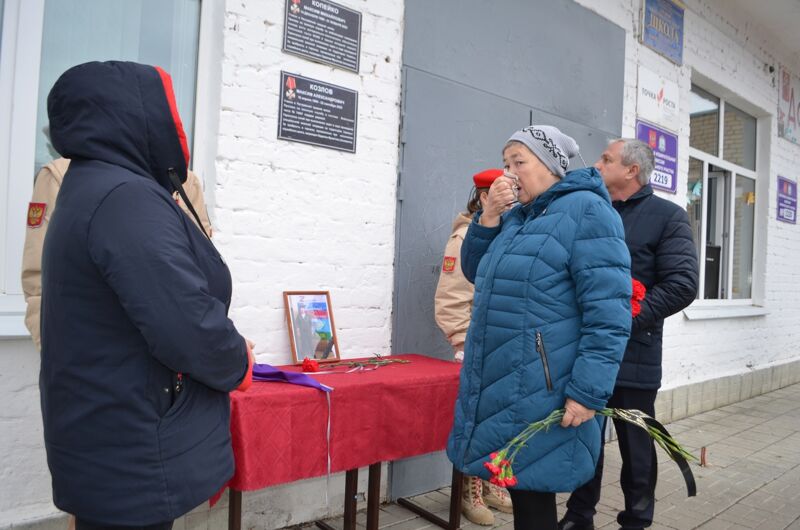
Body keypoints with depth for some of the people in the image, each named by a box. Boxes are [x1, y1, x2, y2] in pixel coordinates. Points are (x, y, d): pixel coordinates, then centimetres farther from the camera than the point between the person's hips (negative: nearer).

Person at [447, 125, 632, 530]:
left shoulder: (585, 211, -10)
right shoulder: (517, 217, 16)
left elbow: (608, 311, -18)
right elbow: (475, 273, 19)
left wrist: (587, 391, -22)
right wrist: (488, 219, 4)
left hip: (542, 394, -8)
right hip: (499, 385, 8)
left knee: (533, 493, 4)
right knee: (516, 484, 18)